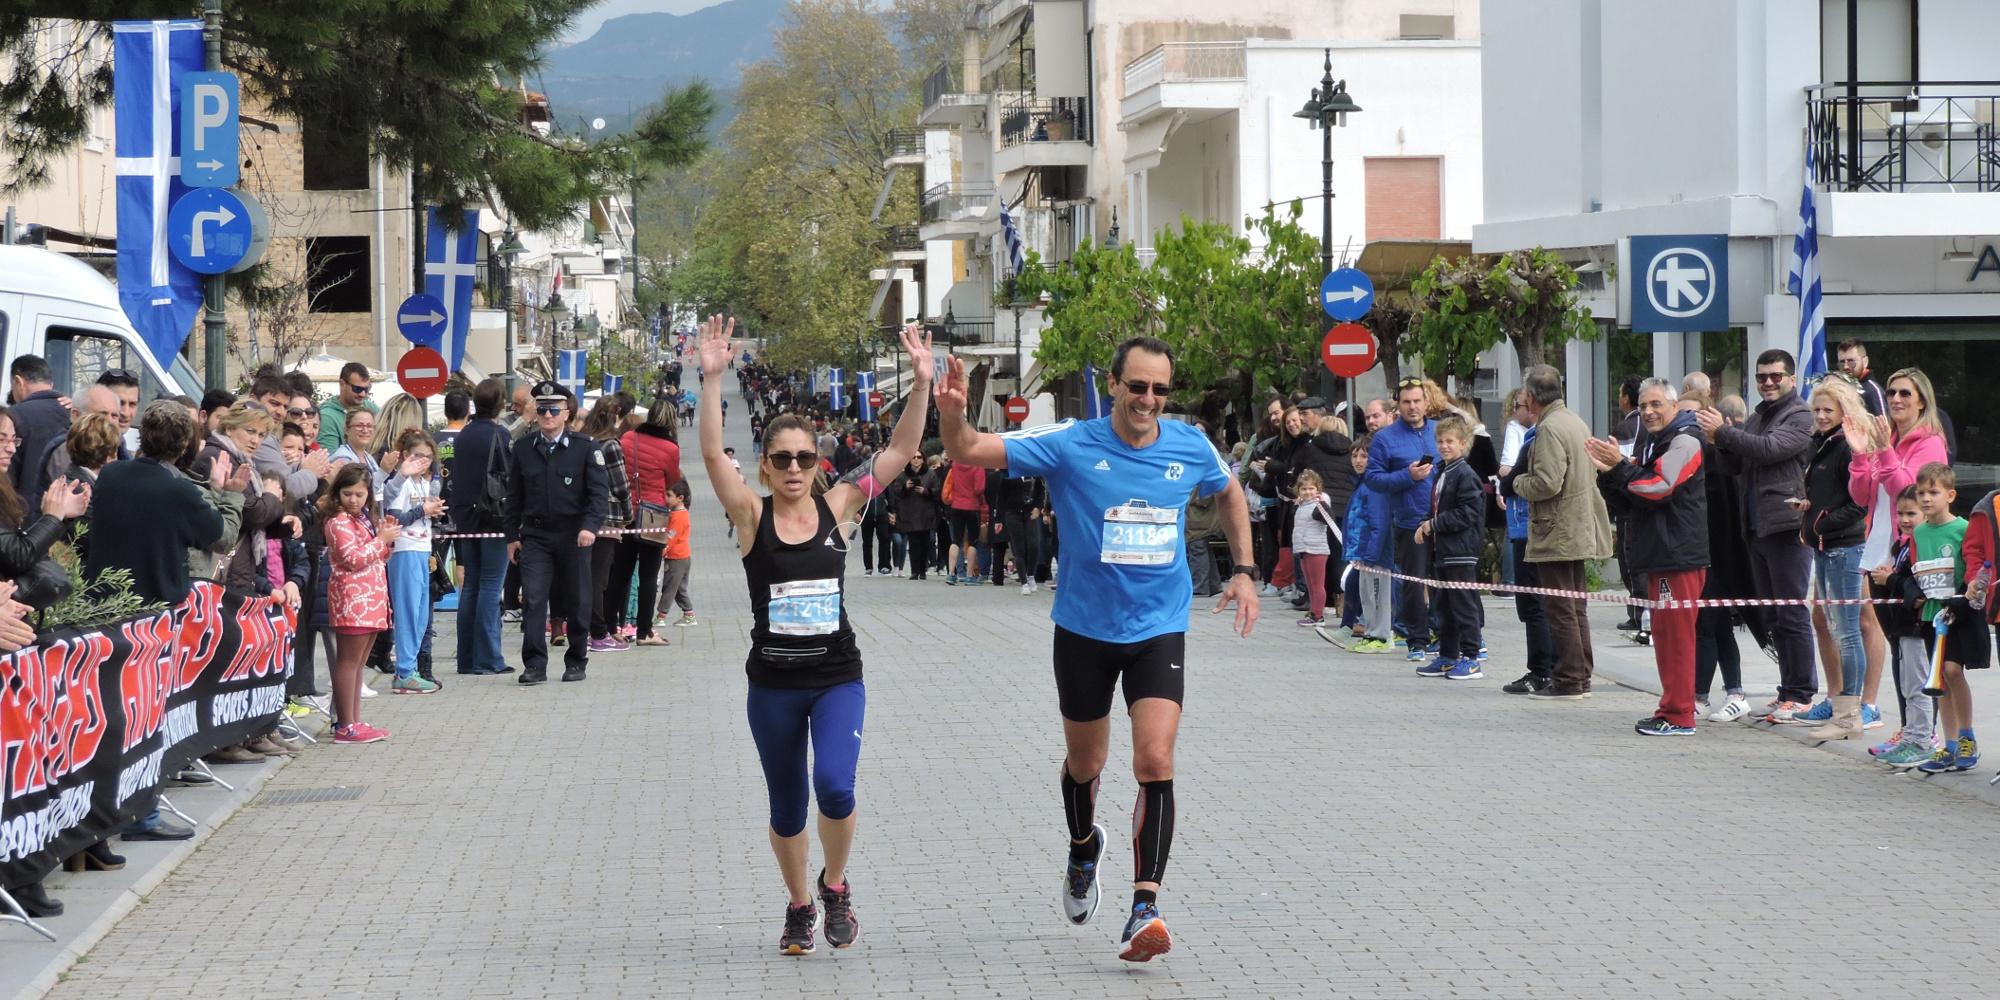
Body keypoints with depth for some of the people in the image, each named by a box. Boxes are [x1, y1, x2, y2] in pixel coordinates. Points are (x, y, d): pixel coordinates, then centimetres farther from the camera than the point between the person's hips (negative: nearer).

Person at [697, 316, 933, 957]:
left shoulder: (837, 508, 0)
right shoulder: (752, 516, -4)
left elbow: (900, 451, -6)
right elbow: (712, 454, -18)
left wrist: (921, 383, -18)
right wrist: (712, 380, -29)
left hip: (838, 677, 0)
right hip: (773, 682, 0)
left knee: (835, 786, -20)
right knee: (787, 807, 10)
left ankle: (835, 885, 8)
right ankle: (799, 906, 34)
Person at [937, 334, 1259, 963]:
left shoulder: (1190, 448, -5)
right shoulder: (1071, 446, -13)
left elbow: (1230, 493, 18)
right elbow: (968, 452, -17)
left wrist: (1242, 571, 10)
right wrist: (951, 414, -39)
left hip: (1159, 631, 0)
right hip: (1085, 629, 0)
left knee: (1155, 761, -17)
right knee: (1084, 763, 16)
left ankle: (1145, 908, -16)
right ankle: (1084, 849, 49)